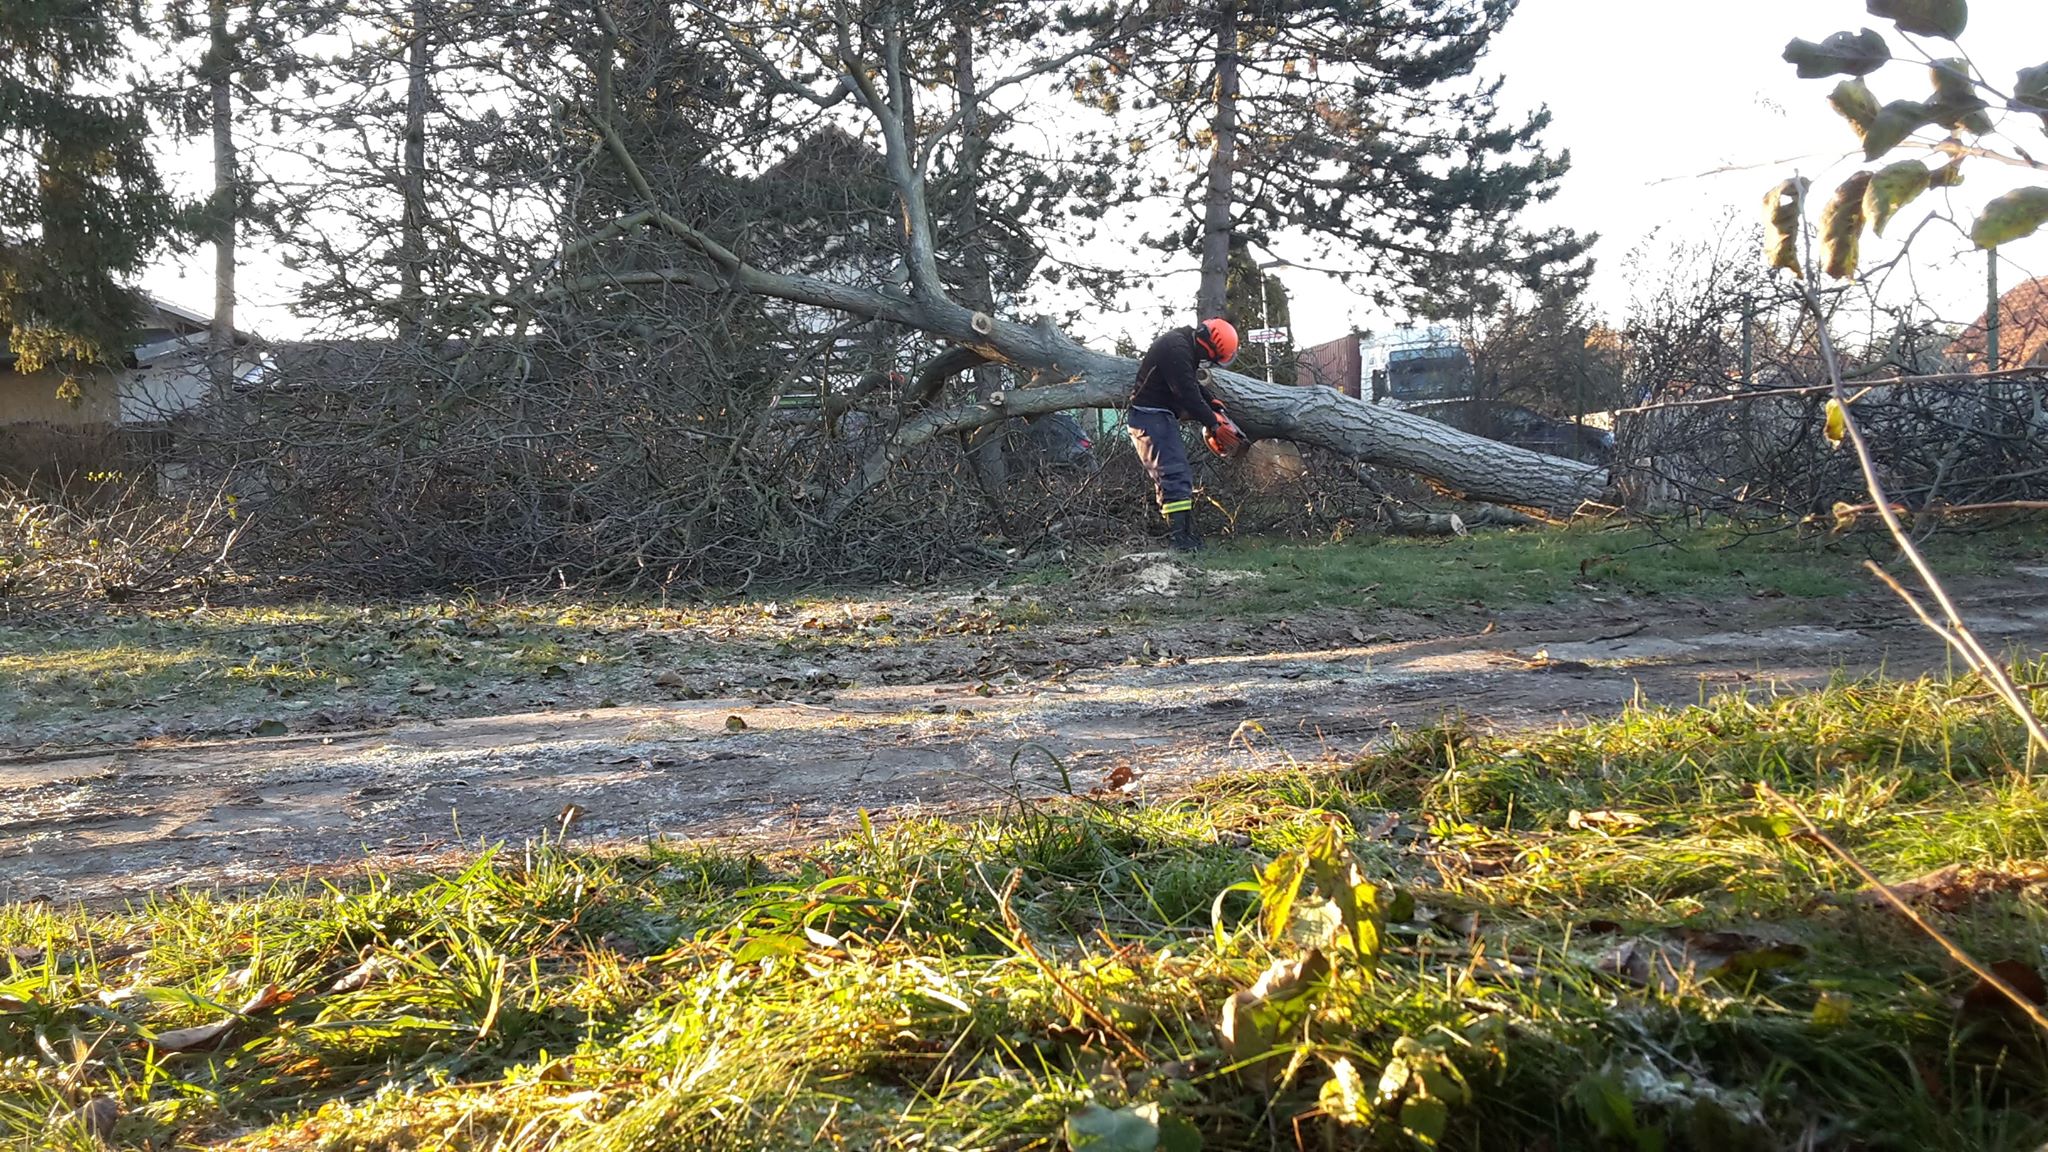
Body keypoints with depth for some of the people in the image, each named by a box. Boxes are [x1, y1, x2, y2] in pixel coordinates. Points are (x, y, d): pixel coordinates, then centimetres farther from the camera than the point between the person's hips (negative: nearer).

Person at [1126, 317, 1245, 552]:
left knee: (1178, 474, 12)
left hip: (1160, 416, 11)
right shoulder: (1176, 350, -22)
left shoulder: (1184, 342, 10)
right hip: (1151, 417, -11)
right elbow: (1187, 394, -24)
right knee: (1174, 474, -18)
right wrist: (1214, 423, -18)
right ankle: (1182, 537, -24)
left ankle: (1184, 532, 14)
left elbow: (1191, 383, 22)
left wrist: (1214, 403, 10)